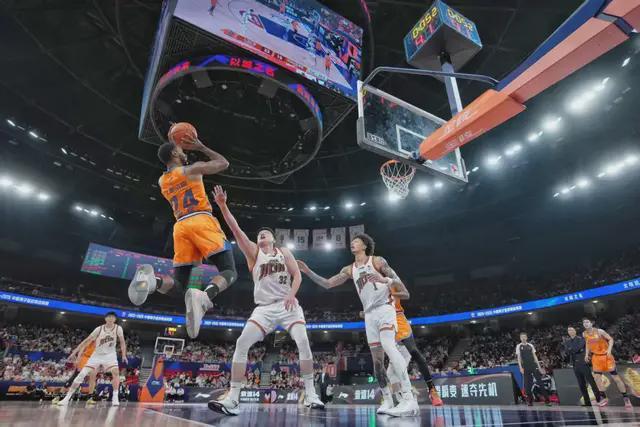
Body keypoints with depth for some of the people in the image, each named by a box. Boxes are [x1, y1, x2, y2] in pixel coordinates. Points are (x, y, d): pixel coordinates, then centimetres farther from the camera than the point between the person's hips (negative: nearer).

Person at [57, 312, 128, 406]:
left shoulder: (118, 328, -15)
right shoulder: (99, 329, -17)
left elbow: (122, 342, -5)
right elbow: (87, 340, -8)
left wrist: (124, 355, -10)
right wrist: (75, 352, -10)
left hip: (110, 354, -1)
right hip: (97, 354, 1)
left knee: (116, 372, -22)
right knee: (82, 374, -6)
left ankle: (115, 397, -12)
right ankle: (67, 398, 6)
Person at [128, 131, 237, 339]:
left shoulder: (162, 180, 23)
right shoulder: (193, 168, 6)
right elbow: (224, 163, 18)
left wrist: (171, 146, 44)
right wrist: (201, 147, 26)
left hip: (181, 226, 5)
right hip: (202, 221, -5)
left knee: (178, 287, 8)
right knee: (229, 271, -6)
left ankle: (153, 279, -26)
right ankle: (204, 295, -39)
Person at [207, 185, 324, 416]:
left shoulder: (284, 252, 11)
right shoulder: (253, 252, 8)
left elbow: (297, 275, 4)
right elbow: (236, 230, -4)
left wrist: (291, 294, -16)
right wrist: (222, 205, -15)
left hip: (288, 305, 0)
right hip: (265, 308, 1)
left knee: (303, 342, -15)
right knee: (241, 344, -14)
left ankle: (310, 394, -2)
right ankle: (232, 399, -6)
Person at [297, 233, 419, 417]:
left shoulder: (378, 261, -1)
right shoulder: (349, 269, 12)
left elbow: (397, 281, -4)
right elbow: (327, 284, 9)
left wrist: (385, 280, -26)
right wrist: (308, 272, 0)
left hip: (385, 308, -6)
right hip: (369, 314, 6)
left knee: (388, 346, -27)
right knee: (377, 359, 5)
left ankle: (409, 400, -30)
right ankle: (387, 400, 16)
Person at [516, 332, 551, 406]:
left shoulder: (530, 345, 10)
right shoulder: (518, 346, 1)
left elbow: (534, 356, 11)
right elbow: (518, 357, -1)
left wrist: (539, 366, 5)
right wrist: (520, 367, -9)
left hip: (533, 366, 2)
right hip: (526, 367, -2)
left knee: (540, 382, -1)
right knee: (527, 384, 2)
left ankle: (547, 400, 6)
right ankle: (530, 401, 11)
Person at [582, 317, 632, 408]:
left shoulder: (599, 331, -17)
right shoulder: (584, 334, -2)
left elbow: (611, 339, -13)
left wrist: (609, 350, -26)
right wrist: (587, 354, 6)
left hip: (606, 355, -5)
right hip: (596, 357, 5)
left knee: (615, 377, 0)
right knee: (597, 377, 0)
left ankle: (626, 398, 14)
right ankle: (604, 398, 12)